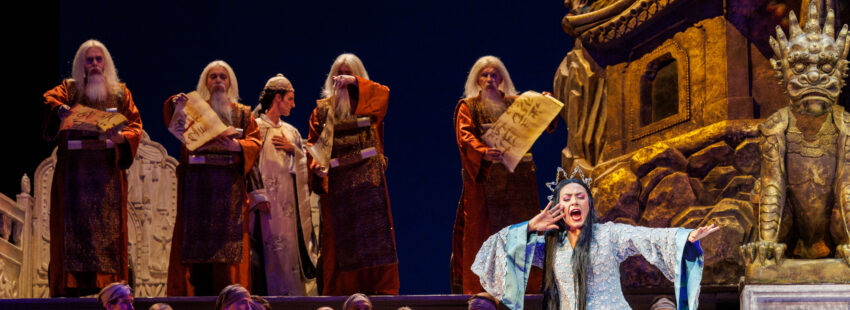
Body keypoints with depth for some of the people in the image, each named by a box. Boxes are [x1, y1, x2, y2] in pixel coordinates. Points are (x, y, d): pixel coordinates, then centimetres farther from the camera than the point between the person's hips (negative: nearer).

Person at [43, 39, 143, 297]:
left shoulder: (120, 93, 15)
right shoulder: (70, 89, 12)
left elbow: (135, 124, 6)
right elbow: (49, 99, -9)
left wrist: (122, 137, -16)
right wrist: (61, 109, -32)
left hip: (107, 169, 1)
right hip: (74, 167, -1)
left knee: (108, 225, -5)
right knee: (74, 222, -7)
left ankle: (109, 283, -7)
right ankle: (71, 284, -9)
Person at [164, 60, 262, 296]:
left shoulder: (242, 113, 16)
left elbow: (254, 142, 3)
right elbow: (174, 125, -3)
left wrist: (236, 145, -18)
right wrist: (174, 105, -24)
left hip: (228, 187, 0)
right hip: (197, 184, 0)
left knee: (226, 240, -7)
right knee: (197, 240, -6)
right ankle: (200, 292, -7)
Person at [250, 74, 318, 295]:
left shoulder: (291, 132, 21)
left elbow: (306, 164, 18)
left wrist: (293, 149, 0)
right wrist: (258, 194, -20)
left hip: (292, 203, 6)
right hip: (269, 202, -6)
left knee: (292, 250, 2)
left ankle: (296, 292, 3)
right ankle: (277, 293, -10)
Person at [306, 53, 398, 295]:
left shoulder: (368, 104, 12)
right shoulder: (323, 108, 14)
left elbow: (383, 93, -10)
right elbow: (313, 142, 8)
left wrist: (354, 82, -14)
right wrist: (316, 163, -10)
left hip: (367, 178, -1)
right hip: (336, 182, 1)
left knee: (373, 231, -7)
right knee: (339, 237, -2)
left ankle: (380, 288, -7)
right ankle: (339, 290, -1)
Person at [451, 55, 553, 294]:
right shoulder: (468, 106, 8)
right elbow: (465, 135, -7)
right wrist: (483, 151, -26)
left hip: (517, 175, 2)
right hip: (483, 176, -2)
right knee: (482, 228, -6)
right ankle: (479, 286, -6)